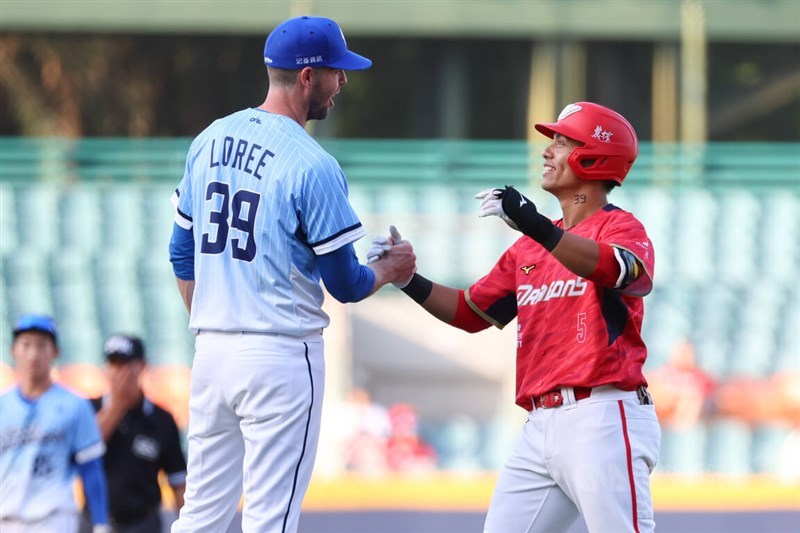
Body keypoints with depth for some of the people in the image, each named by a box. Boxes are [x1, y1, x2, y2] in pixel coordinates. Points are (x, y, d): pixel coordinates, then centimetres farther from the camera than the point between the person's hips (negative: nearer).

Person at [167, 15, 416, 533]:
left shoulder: (210, 141, 7)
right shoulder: (313, 166, -14)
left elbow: (182, 253, 15)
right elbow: (345, 285, -7)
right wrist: (391, 269, 13)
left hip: (211, 349, 7)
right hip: (281, 354, -7)